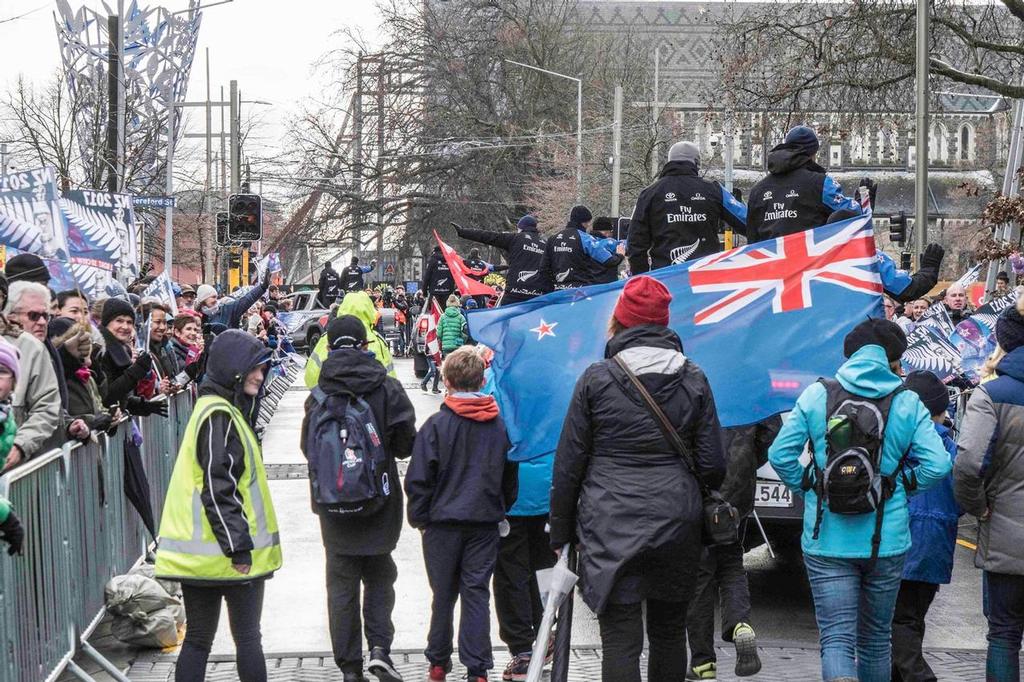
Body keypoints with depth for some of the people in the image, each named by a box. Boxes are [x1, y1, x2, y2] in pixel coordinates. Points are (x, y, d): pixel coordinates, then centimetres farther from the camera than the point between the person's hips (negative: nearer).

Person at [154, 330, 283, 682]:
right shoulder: (220, 416, -15)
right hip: (227, 553, -9)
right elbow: (218, 490, -21)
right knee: (247, 637, 1)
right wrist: (239, 547, -20)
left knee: (198, 640, 9)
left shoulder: (220, 411, 16)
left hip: (200, 555, 9)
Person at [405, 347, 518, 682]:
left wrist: (419, 518, 3)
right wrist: (501, 510, 22)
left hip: (444, 521, -2)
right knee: (477, 593, 5)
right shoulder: (500, 425, 0)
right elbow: (510, 477, 10)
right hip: (486, 522, 2)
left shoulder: (437, 425, -11)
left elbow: (419, 479, -9)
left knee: (444, 594, 10)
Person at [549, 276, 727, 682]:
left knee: (620, 638, -3)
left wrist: (561, 532, 9)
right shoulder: (693, 379, 4)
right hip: (676, 525, 3)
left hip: (610, 527, -3)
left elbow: (568, 465, 0)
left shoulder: (596, 378, -3)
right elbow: (712, 464, 3)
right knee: (669, 631, 15)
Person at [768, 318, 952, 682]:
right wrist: (901, 485, 7)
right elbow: (937, 466, -10)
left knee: (836, 636, -1)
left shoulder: (816, 395, -2)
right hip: (887, 542, 1)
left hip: (827, 540, -1)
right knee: (876, 635, 19)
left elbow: (780, 454, -6)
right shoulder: (908, 403, -3)